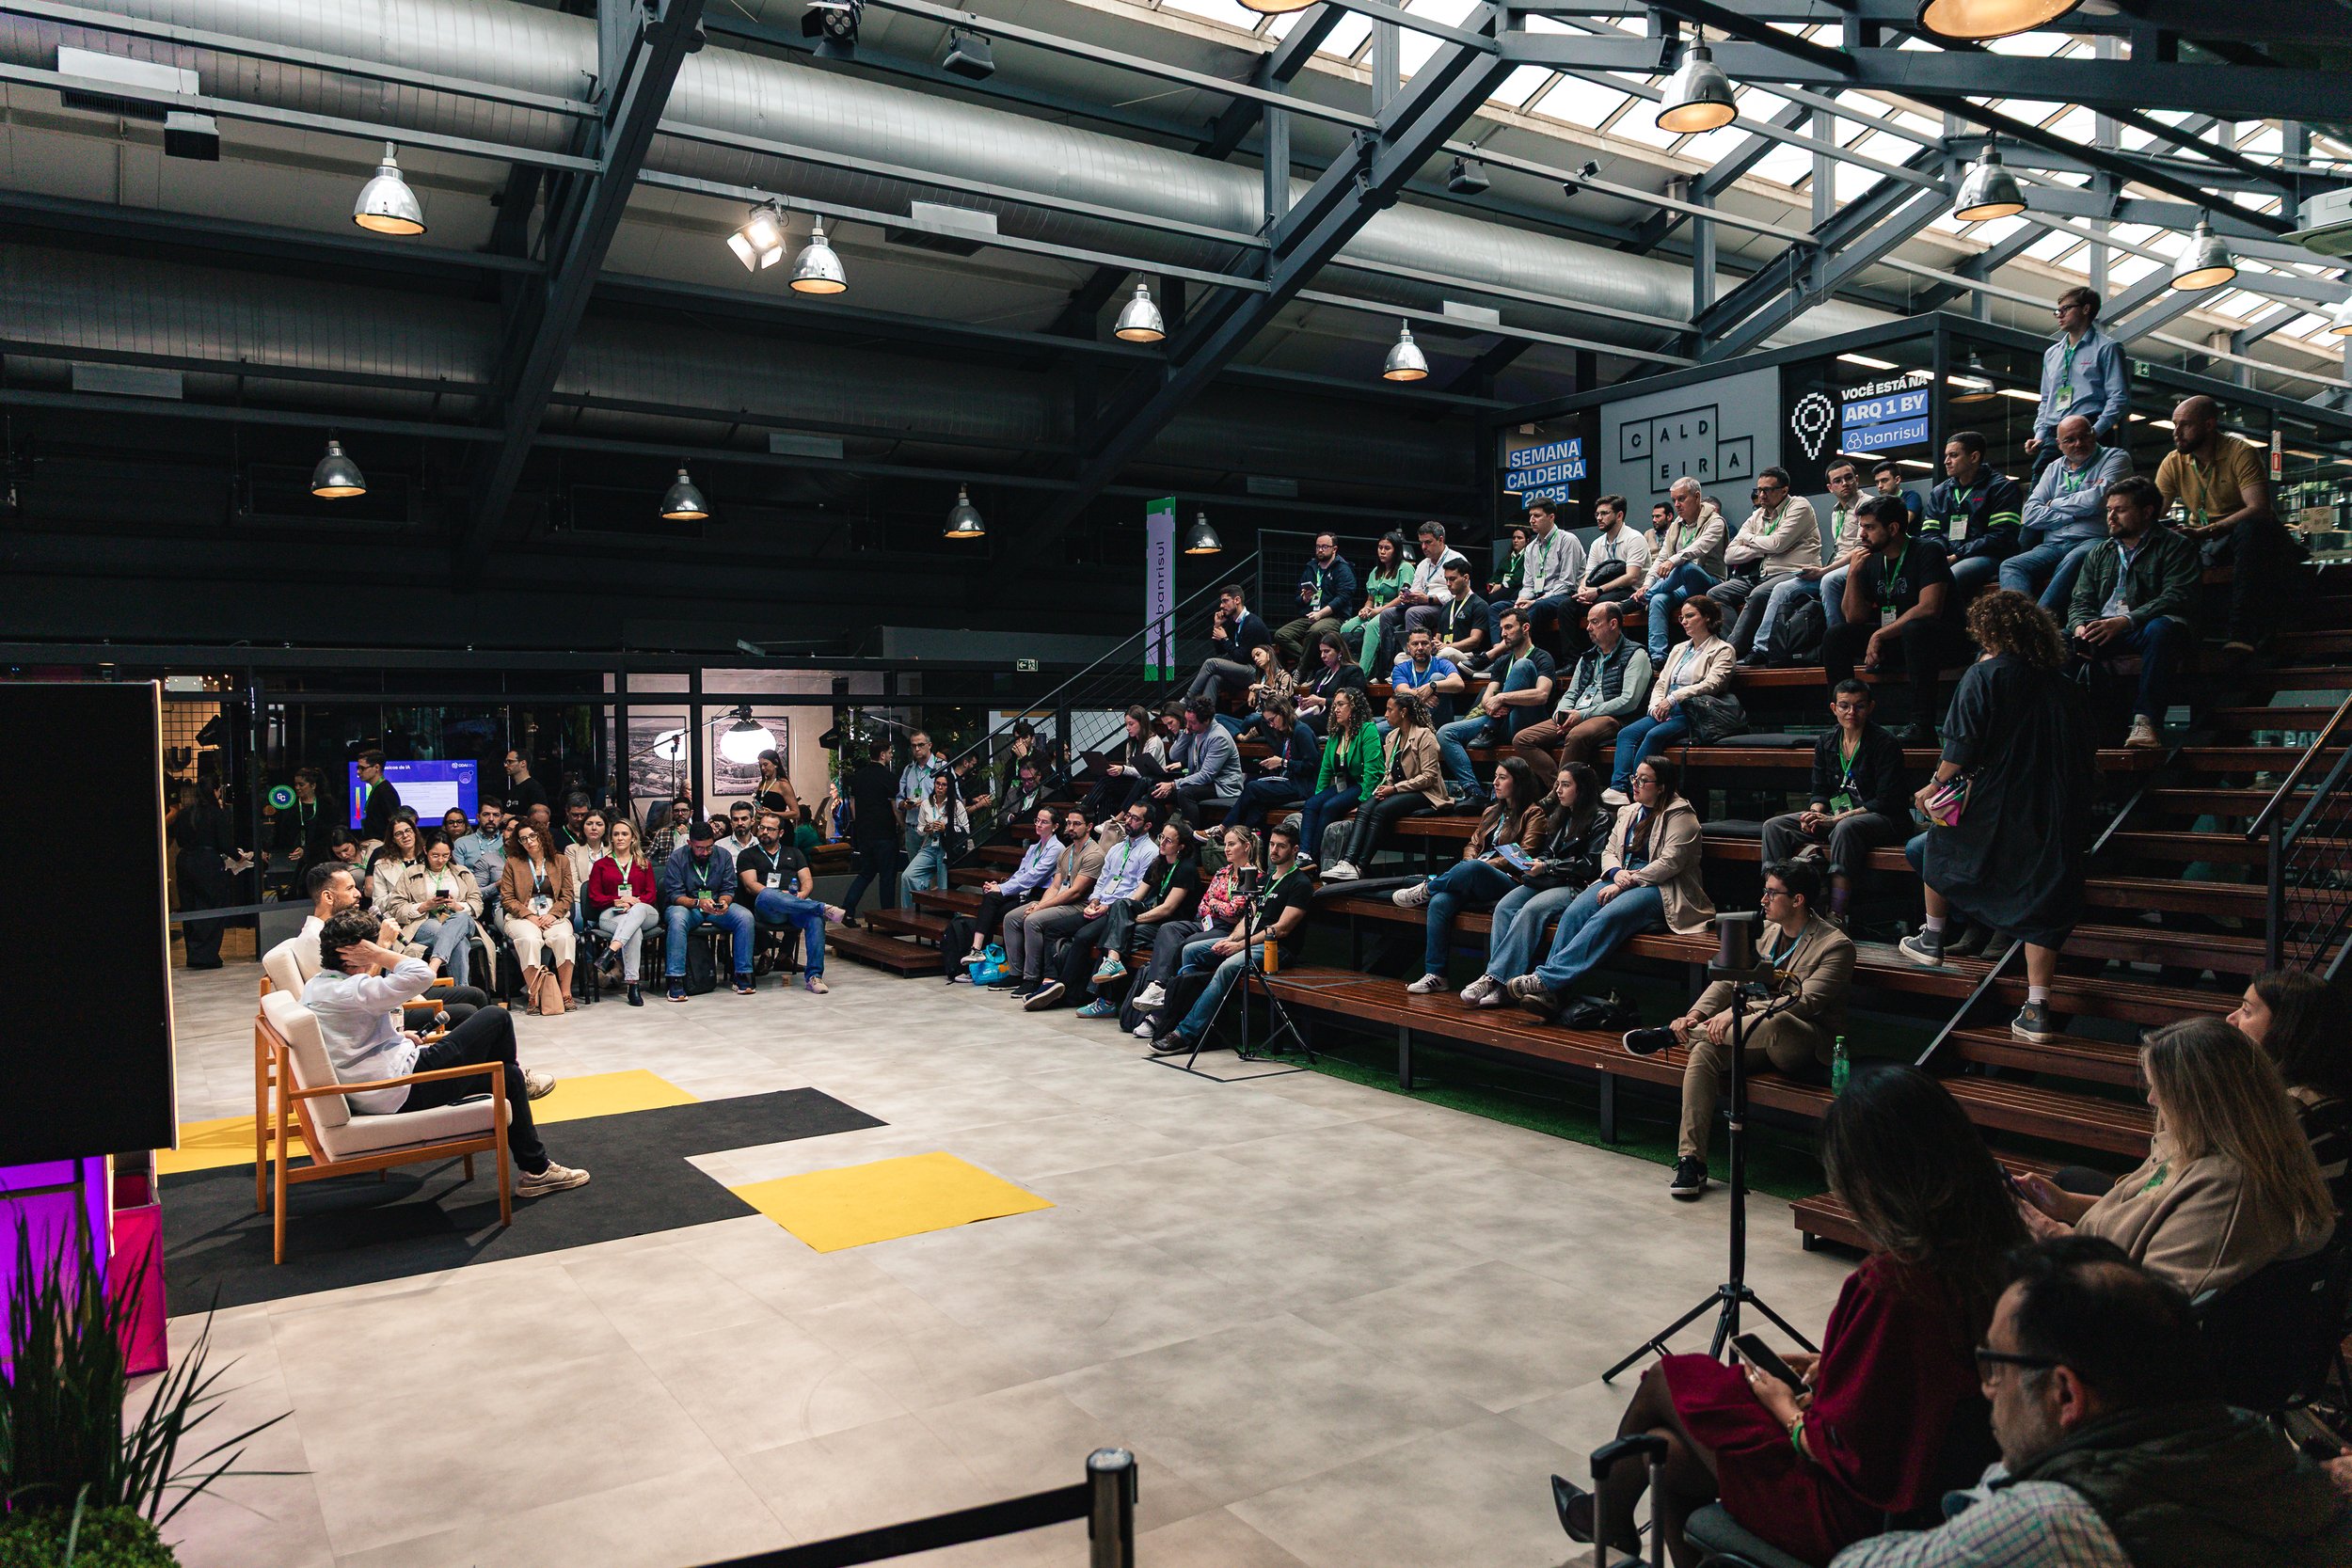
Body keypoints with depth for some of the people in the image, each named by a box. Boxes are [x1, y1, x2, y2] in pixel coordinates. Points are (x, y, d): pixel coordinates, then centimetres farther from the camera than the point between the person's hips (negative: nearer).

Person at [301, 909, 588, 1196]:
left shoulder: (315, 986, 10)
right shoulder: (348, 991, -22)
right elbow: (421, 974, -33)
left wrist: (397, 1036, 17)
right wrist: (379, 954, -19)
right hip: (404, 1091, -11)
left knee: (508, 1075, 19)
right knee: (497, 1018, -1)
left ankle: (535, 1169, 29)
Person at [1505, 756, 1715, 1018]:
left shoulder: (1680, 815, -1)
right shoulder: (1629, 813, 23)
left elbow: (1670, 862, -12)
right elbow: (1609, 852, 19)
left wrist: (1626, 882, -16)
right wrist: (1616, 873, -5)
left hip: (1660, 889, -7)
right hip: (1621, 880, 7)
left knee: (1607, 918, -34)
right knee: (1574, 912, -23)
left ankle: (1545, 978, -43)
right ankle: (1550, 993, -35)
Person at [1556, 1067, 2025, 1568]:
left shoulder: (1893, 1284, -32)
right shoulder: (1991, 1256, -6)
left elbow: (1844, 1453, -24)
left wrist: (1787, 1407, -5)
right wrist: (1831, 1366, 9)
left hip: (1855, 1516, -7)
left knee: (1664, 1382, 13)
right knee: (1668, 1451, 16)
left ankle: (1607, 1519, 41)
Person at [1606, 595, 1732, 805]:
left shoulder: (1722, 650, 5)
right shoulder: (1679, 649, 27)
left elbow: (1711, 684, -12)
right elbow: (1660, 683, 20)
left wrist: (1673, 699, -19)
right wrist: (1657, 705, -2)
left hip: (1693, 714, -7)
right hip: (1664, 712, 7)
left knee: (1655, 734, -33)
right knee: (1626, 733, -20)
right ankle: (1618, 789, -32)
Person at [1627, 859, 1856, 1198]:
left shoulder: (1836, 945, -10)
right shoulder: (1764, 931, 13)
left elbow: (1806, 1001, -22)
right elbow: (1728, 979, 9)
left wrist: (1736, 1014, -31)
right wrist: (1696, 1014, -12)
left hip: (1809, 1047, -6)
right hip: (1757, 1036, 6)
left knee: (1774, 1022, -40)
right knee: (1705, 1049, -24)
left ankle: (1671, 1035, -21)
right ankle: (1690, 1160, -24)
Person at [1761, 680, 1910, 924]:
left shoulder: (1885, 744, -8)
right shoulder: (1826, 742, 10)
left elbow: (1885, 801, -14)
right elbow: (1820, 792, 13)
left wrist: (1836, 819, -21)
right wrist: (1815, 814, -12)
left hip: (1884, 819, -6)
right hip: (1836, 815, 6)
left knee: (1845, 828, -40)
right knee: (1773, 827, -9)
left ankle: (1835, 915, -43)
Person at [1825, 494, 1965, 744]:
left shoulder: (1926, 553, -11)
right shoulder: (1870, 560, 7)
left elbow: (1929, 608, -24)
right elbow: (1855, 618, 4)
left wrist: (1880, 634, -20)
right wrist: (1852, 575, -9)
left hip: (1939, 638, -6)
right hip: (1891, 642, 6)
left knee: (1915, 628, -38)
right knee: (1835, 635, -9)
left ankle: (1922, 725, -37)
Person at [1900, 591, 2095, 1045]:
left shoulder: (1984, 674, -7)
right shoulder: (2060, 682, 8)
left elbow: (1963, 746, -13)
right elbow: (2081, 748, 13)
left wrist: (1935, 785, 0)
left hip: (1995, 805, -4)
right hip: (2056, 814, 4)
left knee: (1939, 843, 25)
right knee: (2043, 905, 4)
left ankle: (1932, 940, 34)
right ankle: (2036, 1011, 0)